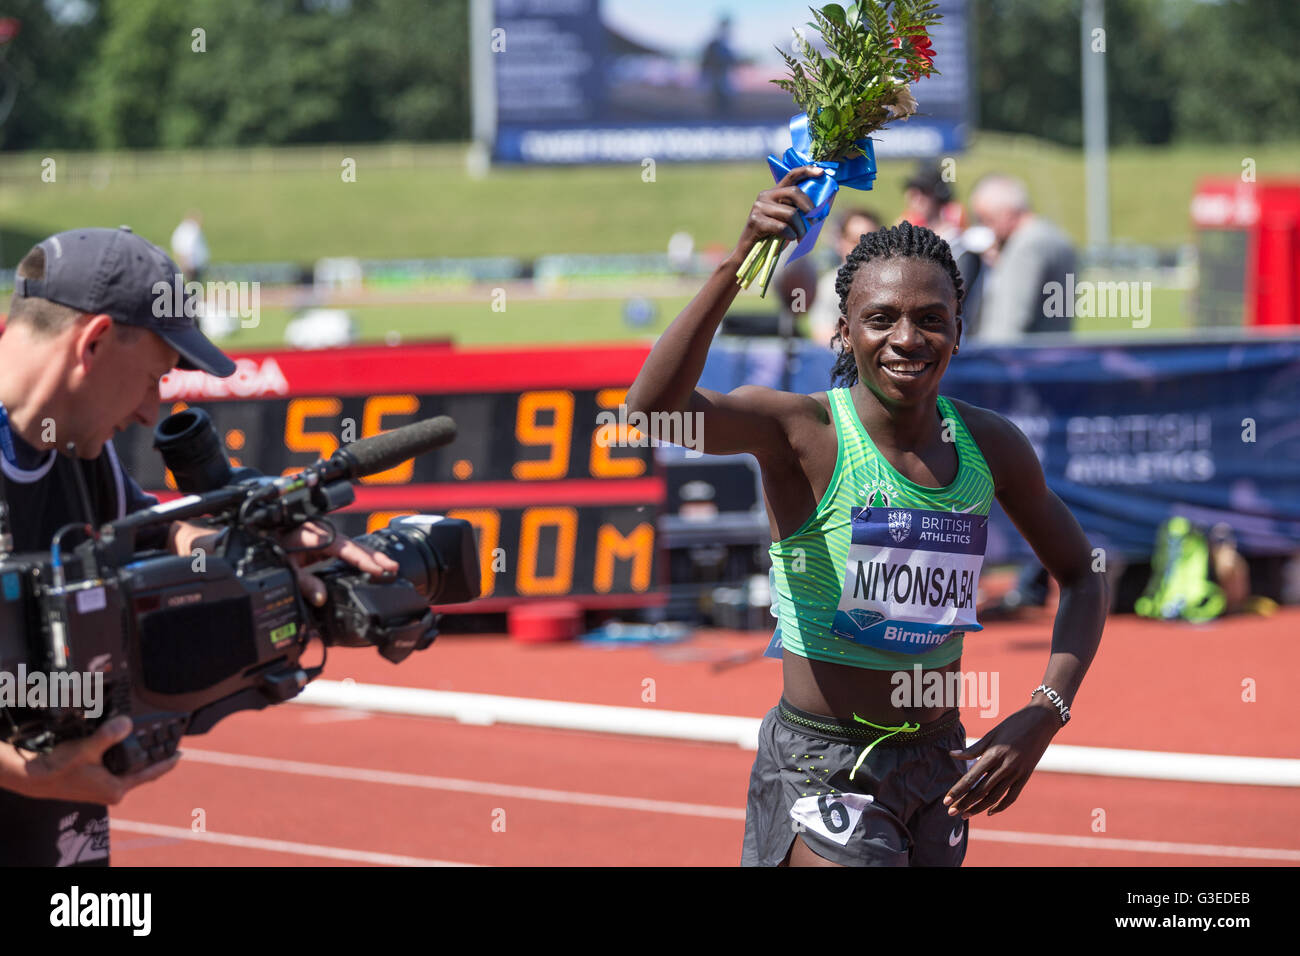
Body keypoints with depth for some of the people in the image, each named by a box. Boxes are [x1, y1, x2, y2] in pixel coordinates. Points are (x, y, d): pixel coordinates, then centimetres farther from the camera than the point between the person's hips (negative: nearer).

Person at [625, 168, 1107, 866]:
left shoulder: (990, 446, 0)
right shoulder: (803, 431, -14)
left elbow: (1081, 576, 15)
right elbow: (654, 407, -34)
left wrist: (1044, 713, -1)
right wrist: (738, 263, -44)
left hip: (942, 767, 5)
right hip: (821, 768, -5)